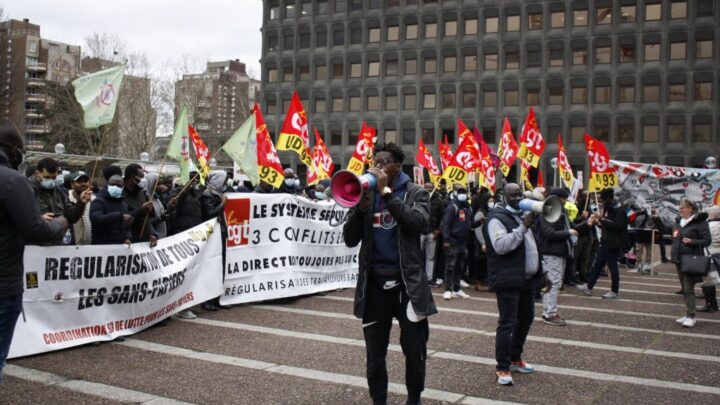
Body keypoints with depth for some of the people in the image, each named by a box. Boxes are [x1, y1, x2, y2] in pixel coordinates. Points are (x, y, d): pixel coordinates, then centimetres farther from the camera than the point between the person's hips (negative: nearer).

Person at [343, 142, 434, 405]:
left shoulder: (415, 193, 2)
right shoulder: (367, 194, 8)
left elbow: (417, 223, -19)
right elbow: (350, 239, 1)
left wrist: (386, 191, -17)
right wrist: (361, 204, -12)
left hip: (407, 282, -2)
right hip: (374, 283, 2)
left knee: (415, 353, 9)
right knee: (375, 358, 8)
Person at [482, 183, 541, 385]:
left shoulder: (523, 215, 17)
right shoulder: (497, 218, -11)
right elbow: (501, 246, -24)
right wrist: (523, 227, -25)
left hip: (527, 278, 9)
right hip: (508, 280, -9)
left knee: (526, 319, 17)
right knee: (507, 323, -7)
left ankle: (515, 358, 33)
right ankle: (503, 368, 0)